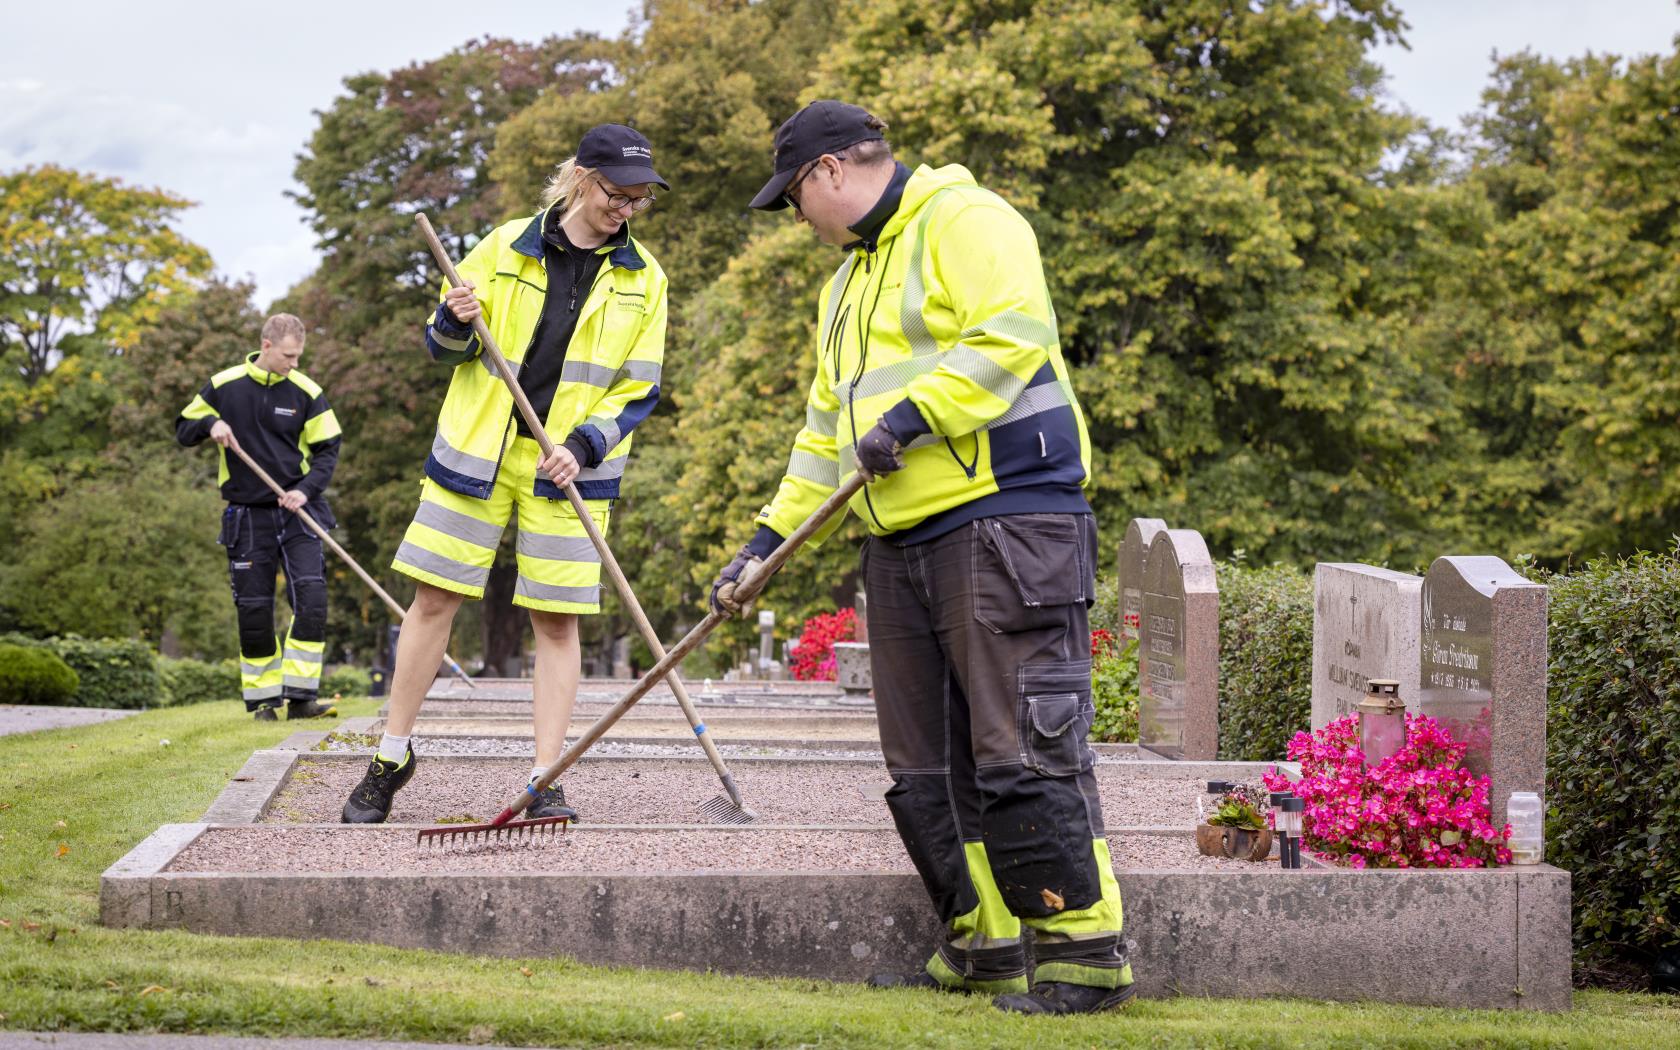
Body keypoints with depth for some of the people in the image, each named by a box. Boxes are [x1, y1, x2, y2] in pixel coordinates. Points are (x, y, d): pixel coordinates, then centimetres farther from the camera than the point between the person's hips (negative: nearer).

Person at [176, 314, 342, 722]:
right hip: (247, 515, 0)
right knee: (253, 610, 1)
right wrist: (210, 424, -14)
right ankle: (263, 700, 13)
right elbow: (184, 430, 8)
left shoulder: (306, 392, -1)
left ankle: (300, 696, -12)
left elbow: (327, 450, 4)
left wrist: (306, 490, -13)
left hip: (296, 510, 0)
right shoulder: (224, 386, -1)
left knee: (311, 596, -15)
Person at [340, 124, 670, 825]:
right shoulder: (505, 248, 1)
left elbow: (639, 390, 3)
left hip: (567, 467, 0)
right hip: (477, 452, 0)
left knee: (557, 621, -2)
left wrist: (585, 446, -12)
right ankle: (392, 758, 15)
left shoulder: (642, 279, 3)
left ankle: (546, 783, 3)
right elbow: (444, 346, 8)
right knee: (434, 600, 2)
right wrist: (456, 323, -16)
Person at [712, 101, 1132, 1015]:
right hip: (901, 548, 10)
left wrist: (912, 417, -22)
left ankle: (1087, 955, -6)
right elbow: (826, 435, 29)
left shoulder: (963, 222, -4)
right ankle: (985, 951, 16)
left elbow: (1013, 334, -21)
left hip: (1004, 523, -10)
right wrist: (763, 544, 23)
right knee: (927, 766, 8)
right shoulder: (849, 281, 25)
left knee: (1022, 752, -11)